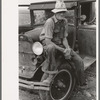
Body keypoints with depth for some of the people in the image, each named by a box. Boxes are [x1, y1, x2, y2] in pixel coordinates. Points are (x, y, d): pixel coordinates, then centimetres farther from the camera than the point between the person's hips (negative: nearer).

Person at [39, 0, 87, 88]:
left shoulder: (65, 21, -3)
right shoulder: (50, 22, -23)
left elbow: (64, 38, 1)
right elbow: (47, 41, -26)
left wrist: (68, 48, -19)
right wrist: (62, 50, -29)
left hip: (60, 44, 6)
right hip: (48, 44, -6)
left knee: (79, 61, -4)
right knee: (51, 48, -46)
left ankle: (83, 84, 15)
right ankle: (52, 74, -33)